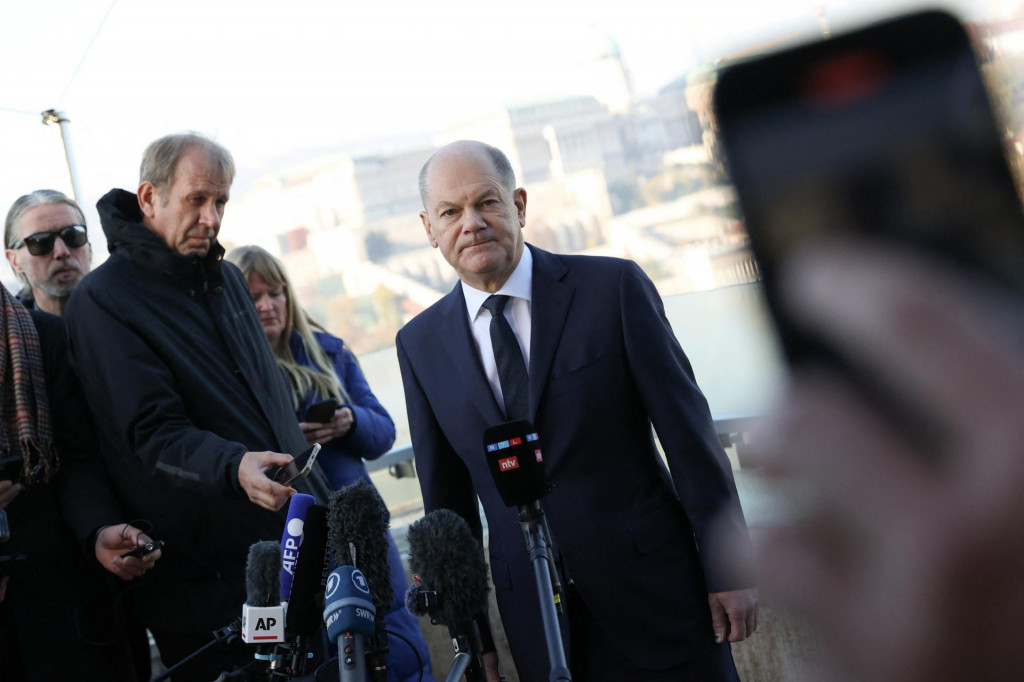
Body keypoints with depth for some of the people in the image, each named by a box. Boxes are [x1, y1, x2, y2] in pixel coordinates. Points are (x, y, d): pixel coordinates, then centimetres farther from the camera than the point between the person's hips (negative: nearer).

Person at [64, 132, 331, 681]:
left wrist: (320, 503, 21)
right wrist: (235, 468, -34)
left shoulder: (227, 279, 15)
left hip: (302, 537, 7)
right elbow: (153, 434, -17)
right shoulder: (102, 300, -9)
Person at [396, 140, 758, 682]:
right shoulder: (421, 344, 4)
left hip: (653, 591, -2)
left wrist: (728, 569, -6)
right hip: (534, 617, 2)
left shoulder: (614, 287, -5)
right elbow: (445, 495, 9)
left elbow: (689, 433, -5)